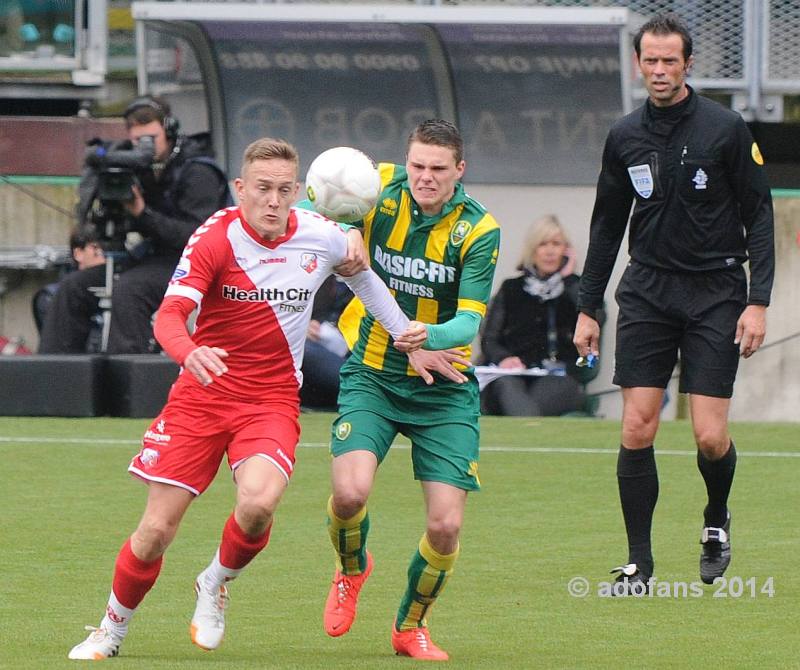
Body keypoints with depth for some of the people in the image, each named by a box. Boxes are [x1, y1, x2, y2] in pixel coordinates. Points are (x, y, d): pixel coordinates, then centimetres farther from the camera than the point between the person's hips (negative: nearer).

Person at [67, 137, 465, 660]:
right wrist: (190, 353, -45)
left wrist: (407, 337, 21)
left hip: (273, 400, 1)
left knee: (258, 503, -29)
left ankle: (217, 584, 3)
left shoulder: (321, 237, -3)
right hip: (202, 395, -1)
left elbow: (361, 272, 21)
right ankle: (112, 630, 21)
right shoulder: (215, 238, -13)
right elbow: (169, 316, -23)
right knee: (156, 531, -4)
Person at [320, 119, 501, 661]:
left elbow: (469, 321, -18)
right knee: (351, 490, -23)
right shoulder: (379, 190, -9)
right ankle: (351, 571, 13)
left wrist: (427, 337, -39)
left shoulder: (479, 229, -13)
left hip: (444, 389, 0)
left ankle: (411, 625, 20)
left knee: (446, 524, -9)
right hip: (372, 375, 0)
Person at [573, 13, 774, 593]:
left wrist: (758, 301, -9)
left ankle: (717, 519, 24)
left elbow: (759, 217, -2)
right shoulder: (626, 137, 6)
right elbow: (607, 225, 15)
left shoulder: (726, 129, -4)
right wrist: (588, 309, 13)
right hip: (647, 292, 3)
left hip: (715, 294, -3)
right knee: (637, 430, -6)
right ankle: (639, 561, 3)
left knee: (711, 437, -8)